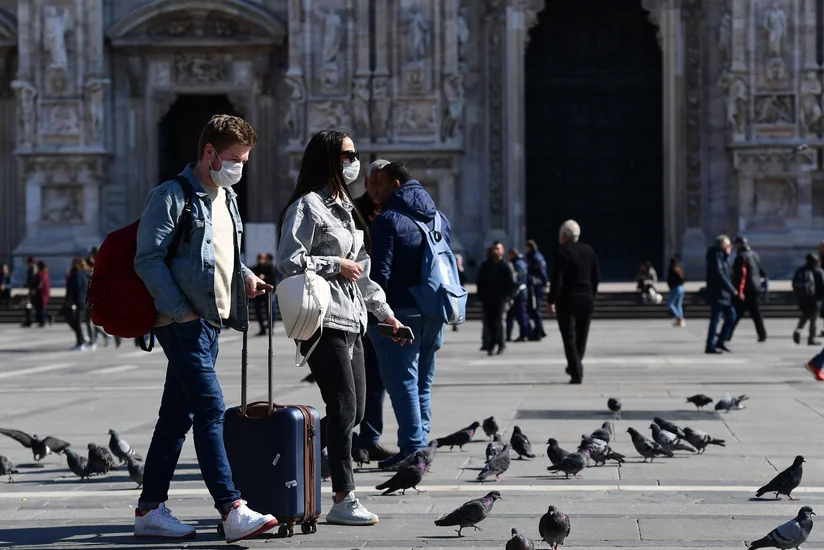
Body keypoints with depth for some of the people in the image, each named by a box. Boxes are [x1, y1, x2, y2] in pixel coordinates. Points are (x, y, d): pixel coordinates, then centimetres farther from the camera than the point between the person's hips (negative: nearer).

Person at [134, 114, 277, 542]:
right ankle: (232, 511, -16)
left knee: (177, 415, 11)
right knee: (211, 410, -14)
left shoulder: (226, 198, 19)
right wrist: (181, 311, -18)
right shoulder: (172, 196, -8)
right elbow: (148, 259, -14)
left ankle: (150, 510, 16)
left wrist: (245, 276, 9)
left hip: (212, 321, 9)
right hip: (183, 323, -9)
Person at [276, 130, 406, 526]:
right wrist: (335, 265, -11)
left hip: (351, 322, 9)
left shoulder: (344, 207, 21)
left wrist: (386, 314, 23)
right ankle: (343, 500, -7)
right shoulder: (307, 206, -7)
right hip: (324, 321, -9)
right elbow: (288, 262, -16)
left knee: (354, 411, 7)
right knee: (344, 408, -11)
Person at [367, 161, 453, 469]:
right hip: (433, 313, 7)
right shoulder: (439, 218, 14)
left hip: (399, 311, -7)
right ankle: (421, 442, 17)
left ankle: (412, 447, -9)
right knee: (423, 381, 15)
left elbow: (380, 271, -15)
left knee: (402, 380, -5)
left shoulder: (388, 220, -10)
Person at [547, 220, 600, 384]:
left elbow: (557, 279, -14)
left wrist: (551, 301, -10)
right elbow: (596, 277, 8)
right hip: (587, 300, 5)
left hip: (567, 299, -5)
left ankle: (576, 373, -9)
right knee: (581, 337, 16)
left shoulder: (561, 251, -10)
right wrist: (591, 295, 16)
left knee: (569, 337, -2)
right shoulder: (589, 251, 7)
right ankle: (575, 367, 28)